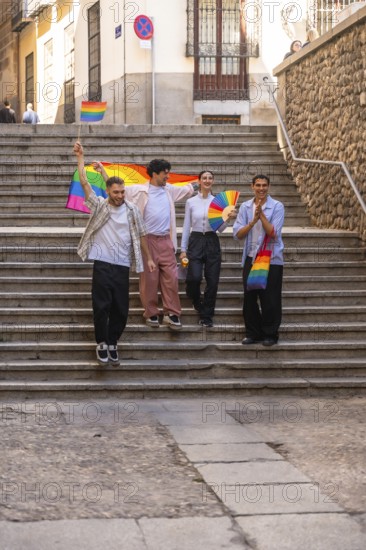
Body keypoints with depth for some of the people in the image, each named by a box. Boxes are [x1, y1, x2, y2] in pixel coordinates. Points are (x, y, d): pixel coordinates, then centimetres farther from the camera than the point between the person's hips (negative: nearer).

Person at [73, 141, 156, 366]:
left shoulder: (132, 210, 5)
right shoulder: (99, 205, 0)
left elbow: (141, 235, 11)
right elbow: (84, 182, -5)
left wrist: (149, 258, 9)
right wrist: (80, 157, -7)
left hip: (123, 265, 2)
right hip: (102, 264, -2)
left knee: (121, 308, 4)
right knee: (101, 306, -3)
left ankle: (113, 343, 19)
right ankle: (102, 343, 12)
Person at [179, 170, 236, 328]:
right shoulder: (191, 202, 3)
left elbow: (220, 229, 5)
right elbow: (186, 226, 5)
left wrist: (228, 218, -14)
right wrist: (183, 249, 1)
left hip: (212, 242, 1)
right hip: (196, 241, -1)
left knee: (212, 281, 0)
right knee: (194, 277, -17)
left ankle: (206, 316, 13)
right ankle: (197, 300, 18)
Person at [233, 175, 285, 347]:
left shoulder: (277, 206, -5)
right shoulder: (245, 207, 5)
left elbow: (274, 233, -14)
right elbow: (237, 233, -2)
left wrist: (261, 214, -18)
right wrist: (253, 221, -15)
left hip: (271, 259, -3)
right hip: (251, 258, 4)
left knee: (270, 299, -1)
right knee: (250, 298, 6)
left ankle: (270, 334, 11)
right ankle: (253, 333, 17)